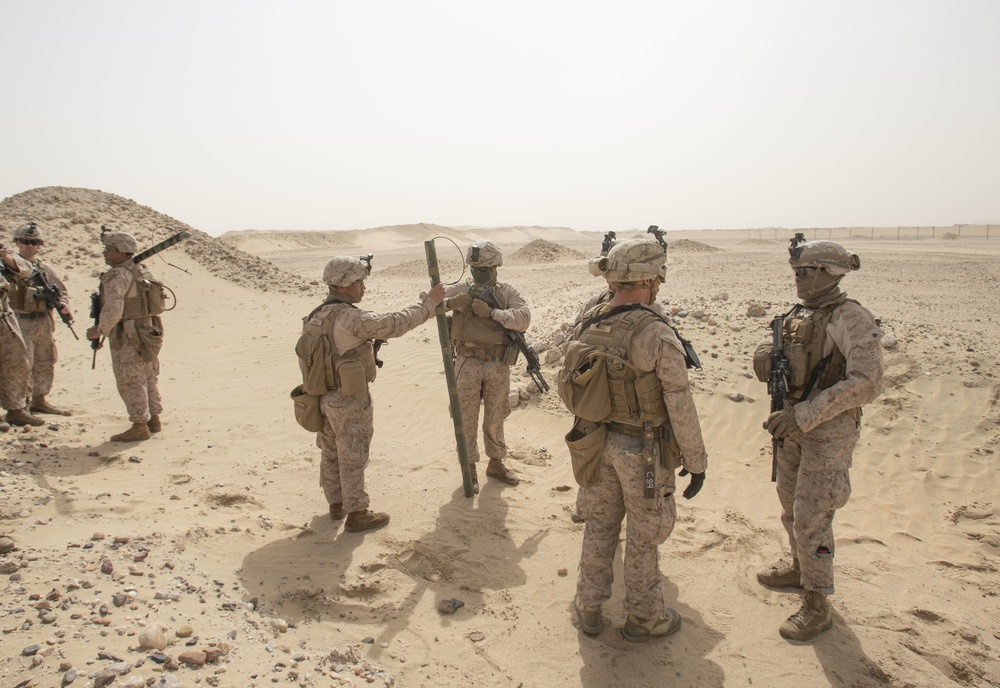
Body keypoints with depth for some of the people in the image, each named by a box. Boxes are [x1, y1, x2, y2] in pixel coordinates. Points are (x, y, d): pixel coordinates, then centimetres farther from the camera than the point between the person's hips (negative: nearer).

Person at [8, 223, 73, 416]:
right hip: (20, 322, -5)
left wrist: (63, 304, -4)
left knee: (46, 363, 13)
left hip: (44, 322, 6)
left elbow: (61, 291, 17)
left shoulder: (46, 269, 12)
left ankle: (39, 400, 25)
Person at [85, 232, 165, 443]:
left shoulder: (118, 275, -16)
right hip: (149, 333, 9)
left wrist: (100, 331, -8)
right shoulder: (142, 271, 11)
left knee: (130, 383, 0)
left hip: (128, 338, -9)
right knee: (149, 378, 16)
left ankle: (139, 427, 5)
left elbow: (113, 310, -23)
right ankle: (154, 420, 26)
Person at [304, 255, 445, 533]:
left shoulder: (313, 318, 5)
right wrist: (429, 302, -13)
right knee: (353, 457, 3)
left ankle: (336, 503, 34)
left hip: (323, 396, 9)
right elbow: (395, 324, -22)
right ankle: (357, 514, 14)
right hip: (349, 400, -8)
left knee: (331, 453, 19)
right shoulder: (350, 318, -22)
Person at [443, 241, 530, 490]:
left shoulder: (507, 292, 1)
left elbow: (524, 318, -15)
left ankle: (496, 463, 31)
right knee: (467, 416, 6)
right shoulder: (461, 290, 2)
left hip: (498, 365, 1)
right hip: (468, 363, 0)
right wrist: (450, 302, -23)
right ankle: (469, 467, 20)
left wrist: (491, 312, -24)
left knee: (495, 417, 14)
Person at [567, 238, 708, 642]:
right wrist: (696, 461, -8)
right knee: (643, 535, 12)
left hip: (597, 443, 5)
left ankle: (589, 609, 33)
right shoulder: (658, 336, -24)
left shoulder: (586, 326, -6)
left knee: (599, 526, 19)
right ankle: (644, 618, 30)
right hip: (645, 450, -5)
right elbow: (682, 408, -19)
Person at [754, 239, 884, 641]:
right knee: (791, 504, 21)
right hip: (793, 423, 8)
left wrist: (803, 415, -29)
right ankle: (801, 567, 43)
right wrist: (768, 359, -8)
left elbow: (866, 383, -27)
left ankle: (817, 605, 10)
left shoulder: (851, 319, -18)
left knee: (811, 517, -4)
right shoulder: (797, 316, 7)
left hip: (829, 430, -8)